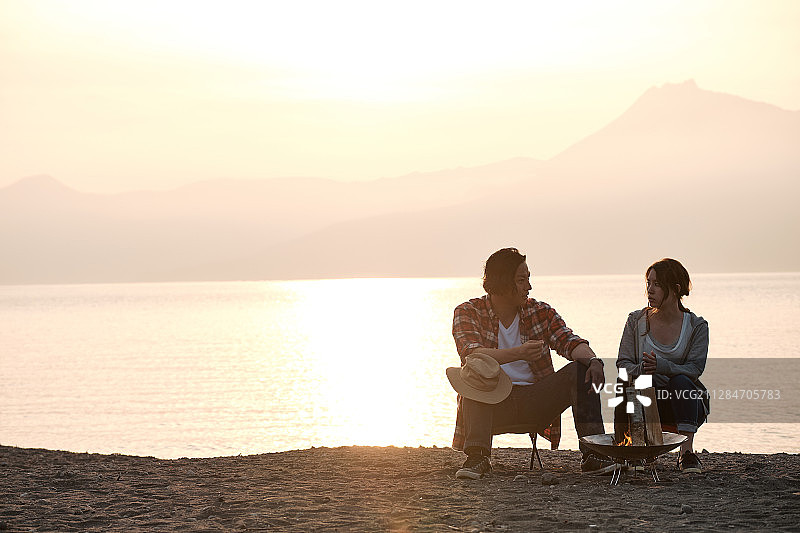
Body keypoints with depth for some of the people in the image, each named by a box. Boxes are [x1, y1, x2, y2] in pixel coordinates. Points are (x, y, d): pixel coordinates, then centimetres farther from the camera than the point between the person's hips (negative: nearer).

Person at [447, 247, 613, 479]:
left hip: (535, 403, 3)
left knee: (581, 369, -16)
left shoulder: (541, 312, 9)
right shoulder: (468, 312, -2)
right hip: (493, 405, -3)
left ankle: (592, 453, -25)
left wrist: (592, 360, -28)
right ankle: (477, 456, -43)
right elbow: (470, 353, -20)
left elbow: (569, 341, -3)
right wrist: (518, 353, -37)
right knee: (477, 370, -33)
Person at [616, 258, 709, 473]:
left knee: (680, 381, -33)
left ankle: (686, 452, -37)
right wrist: (641, 369, -26)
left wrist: (662, 366, -32)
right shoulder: (636, 321, 3)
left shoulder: (696, 326, -1)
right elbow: (623, 364, -2)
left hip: (684, 401, 0)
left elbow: (694, 369, -13)